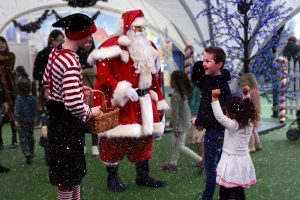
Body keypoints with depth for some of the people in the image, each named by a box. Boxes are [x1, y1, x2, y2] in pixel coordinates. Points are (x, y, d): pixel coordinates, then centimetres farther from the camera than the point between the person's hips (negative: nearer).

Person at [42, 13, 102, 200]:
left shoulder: (56, 51, 2)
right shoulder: (71, 61, -29)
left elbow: (47, 80, 17)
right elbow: (74, 104, -36)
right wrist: (90, 112, -15)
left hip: (57, 114, 10)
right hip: (67, 119, -10)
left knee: (74, 163, 25)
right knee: (68, 167, 8)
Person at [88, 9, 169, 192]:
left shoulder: (147, 48, 15)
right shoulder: (113, 46, -10)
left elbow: (152, 76, 20)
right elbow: (103, 74, -18)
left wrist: (160, 101, 18)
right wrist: (121, 89, -30)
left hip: (142, 100, 7)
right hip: (118, 101, -7)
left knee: (145, 135, 12)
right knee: (116, 138, -2)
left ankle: (143, 175, 27)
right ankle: (113, 177, 17)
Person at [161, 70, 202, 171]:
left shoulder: (175, 95, -22)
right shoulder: (184, 92, 3)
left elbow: (175, 113, -20)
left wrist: (176, 128, -15)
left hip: (181, 124, -9)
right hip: (186, 121, 9)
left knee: (180, 146, 1)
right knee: (175, 143, 19)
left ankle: (200, 160, 0)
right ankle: (173, 163, 30)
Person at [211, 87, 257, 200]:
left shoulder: (233, 125, -21)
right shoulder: (250, 123, -2)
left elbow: (219, 116, -26)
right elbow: (248, 108, 14)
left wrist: (214, 99, -22)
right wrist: (246, 95, 15)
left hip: (231, 161, -7)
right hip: (243, 161, 7)